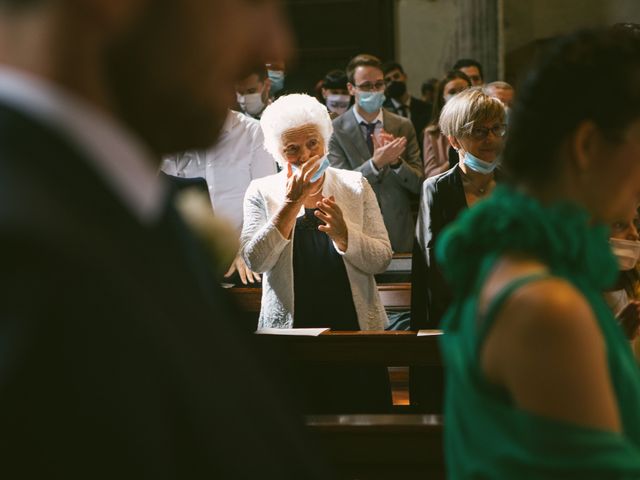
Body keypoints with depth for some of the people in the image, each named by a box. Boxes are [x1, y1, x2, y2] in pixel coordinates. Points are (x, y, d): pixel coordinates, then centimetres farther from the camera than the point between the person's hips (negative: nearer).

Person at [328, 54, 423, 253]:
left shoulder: (404, 127, 4)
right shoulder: (335, 130, -5)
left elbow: (419, 184, 2)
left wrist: (396, 161, -17)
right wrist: (375, 163, -26)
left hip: (399, 235, 3)